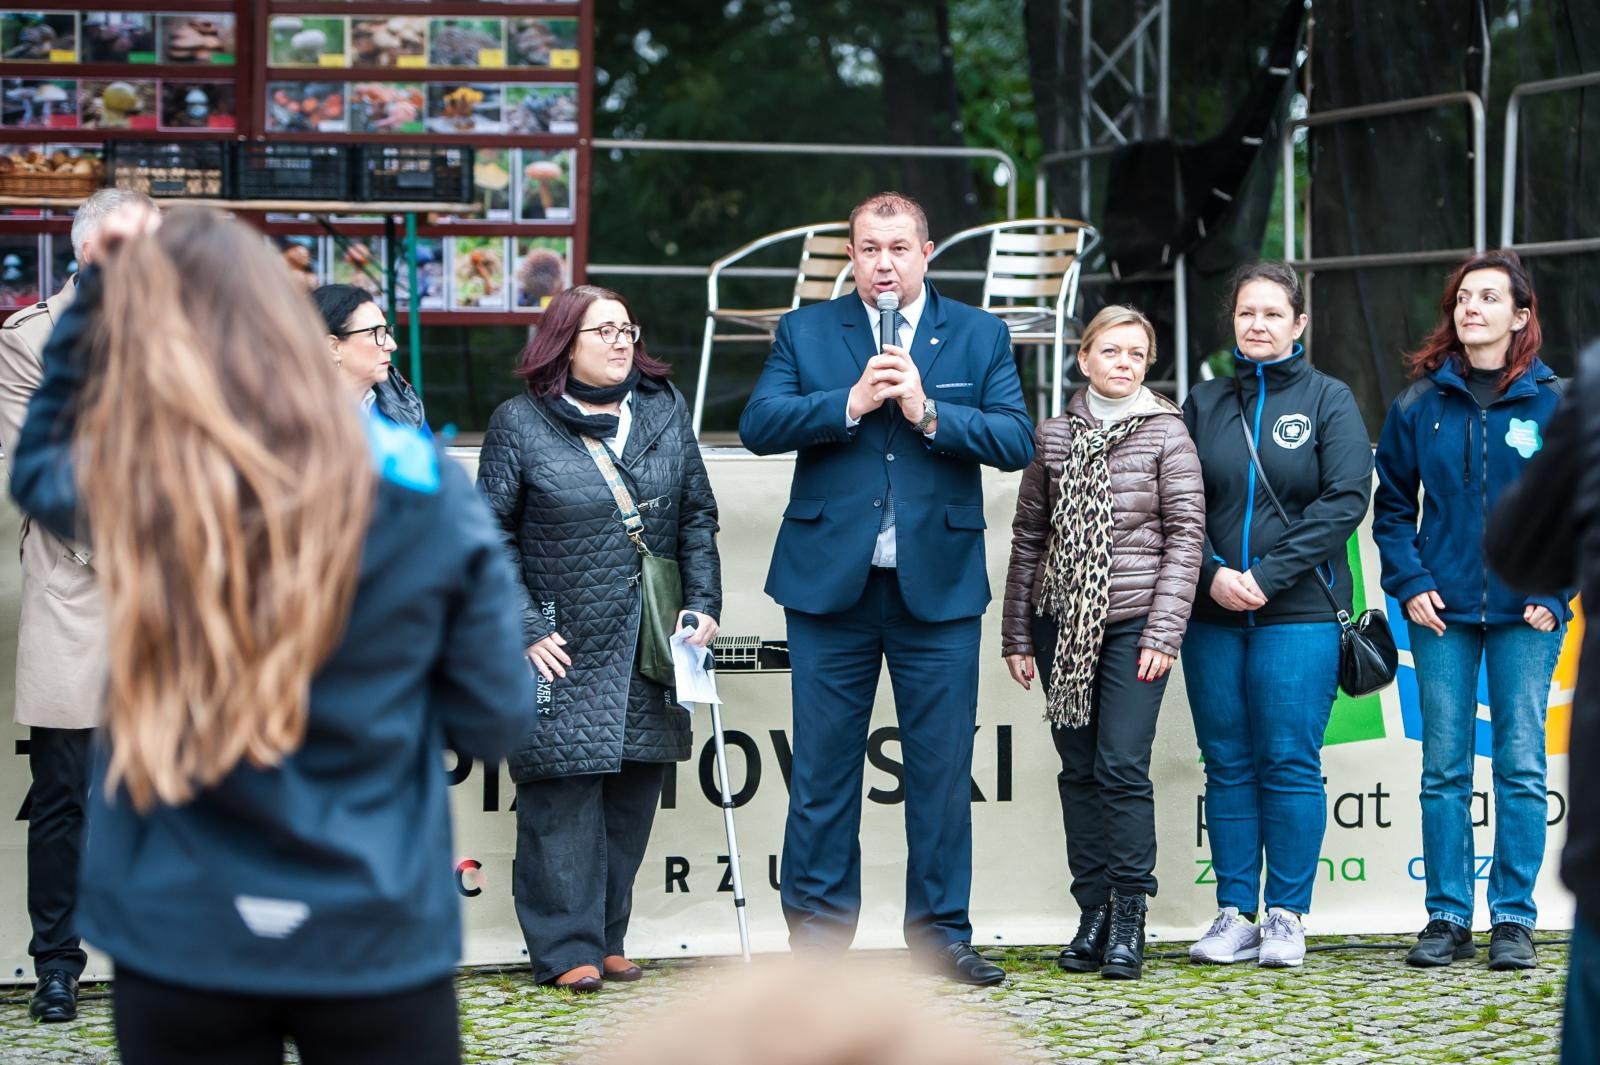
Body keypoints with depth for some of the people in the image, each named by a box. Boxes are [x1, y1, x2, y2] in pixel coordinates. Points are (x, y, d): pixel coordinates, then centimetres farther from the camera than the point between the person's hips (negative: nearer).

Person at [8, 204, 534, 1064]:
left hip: (178, 937, 1)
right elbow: (494, 721, -3)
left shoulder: (124, 488, -10)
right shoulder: (421, 491, -11)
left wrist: (102, 290, 8)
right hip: (377, 936, 0)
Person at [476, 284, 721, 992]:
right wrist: (524, 631, -8)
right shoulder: (520, 424, -2)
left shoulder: (665, 411, 9)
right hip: (563, 651, -4)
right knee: (562, 799, -5)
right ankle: (567, 950, 1)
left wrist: (703, 604, 3)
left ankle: (607, 940, 16)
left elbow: (697, 515, 13)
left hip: (651, 651, 4)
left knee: (633, 798, 7)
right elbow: (493, 537, -2)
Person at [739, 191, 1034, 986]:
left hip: (938, 583, 0)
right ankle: (817, 933, 12)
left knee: (942, 766, 4)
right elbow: (758, 425, -5)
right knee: (822, 764, 4)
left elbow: (1017, 441, -3)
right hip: (830, 580, 0)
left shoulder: (979, 336, 7)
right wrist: (850, 403, -16)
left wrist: (928, 413, -15)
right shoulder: (805, 332, 7)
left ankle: (941, 931, 13)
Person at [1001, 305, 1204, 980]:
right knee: (1078, 768, 5)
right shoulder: (1053, 437, 9)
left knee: (1121, 766, -10)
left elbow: (1186, 534, -3)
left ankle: (1129, 919, -4)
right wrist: (1016, 634, 9)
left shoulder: (1167, 433, 1)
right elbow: (1028, 537, 12)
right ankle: (1093, 913, 12)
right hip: (1061, 621, 3)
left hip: (1133, 621, -3)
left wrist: (1164, 632, -10)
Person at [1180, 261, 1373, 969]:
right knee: (1228, 765, 5)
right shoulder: (1204, 404, 11)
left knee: (1290, 763, -3)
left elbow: (1346, 499, -7)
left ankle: (1286, 915, 4)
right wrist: (1213, 572, -10)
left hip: (1299, 612, -3)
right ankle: (1235, 913, 10)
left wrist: (1268, 575, -13)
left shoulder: (1328, 399, 3)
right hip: (1213, 613, 3)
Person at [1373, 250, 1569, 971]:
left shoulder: (1553, 402, 0)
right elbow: (1392, 505, 9)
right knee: (1443, 769, 3)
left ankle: (1513, 919, 6)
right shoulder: (1420, 404, 5)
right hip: (1442, 612, 1)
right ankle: (1447, 917, 10)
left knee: (1522, 767, 0)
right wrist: (1409, 584, -3)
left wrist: (1553, 590, -7)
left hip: (1526, 613, -1)